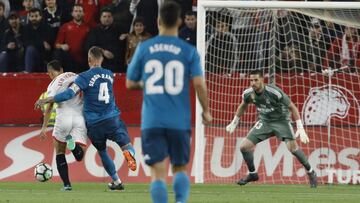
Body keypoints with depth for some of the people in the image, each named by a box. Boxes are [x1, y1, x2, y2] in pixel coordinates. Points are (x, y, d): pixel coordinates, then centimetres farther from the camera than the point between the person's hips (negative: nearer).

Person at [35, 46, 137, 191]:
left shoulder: (85, 77, -9)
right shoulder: (109, 75, 7)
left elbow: (69, 94, -18)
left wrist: (46, 101, -11)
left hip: (93, 123, -1)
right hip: (112, 119, 1)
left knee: (102, 152, 19)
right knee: (126, 145, 4)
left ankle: (117, 182, 19)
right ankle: (129, 153, -33)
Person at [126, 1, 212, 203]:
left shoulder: (144, 48, 3)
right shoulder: (189, 51, 0)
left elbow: (130, 83, 10)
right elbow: (199, 83, -8)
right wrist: (206, 111, 6)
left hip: (152, 122, 0)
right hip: (179, 122, 0)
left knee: (158, 172, -1)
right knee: (180, 168, 14)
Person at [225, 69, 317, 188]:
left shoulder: (274, 92, -28)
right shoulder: (248, 94, -13)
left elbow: (292, 107, -19)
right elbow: (243, 106, 13)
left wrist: (300, 128, -23)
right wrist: (234, 123, 20)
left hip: (281, 120, -5)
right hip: (264, 122, 5)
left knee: (292, 147, -23)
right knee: (244, 147, -5)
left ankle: (311, 173, -2)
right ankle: (252, 174, 19)